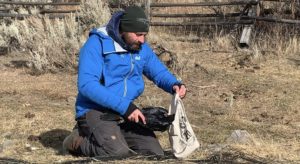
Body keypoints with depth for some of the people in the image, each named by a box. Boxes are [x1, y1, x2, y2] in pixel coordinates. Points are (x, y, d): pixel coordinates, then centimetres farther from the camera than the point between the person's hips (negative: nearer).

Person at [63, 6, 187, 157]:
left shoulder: (141, 48, 7)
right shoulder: (97, 43, -14)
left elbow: (160, 72, 17)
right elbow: (87, 84, -24)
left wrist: (175, 85, -9)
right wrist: (125, 106, -28)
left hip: (126, 112, 7)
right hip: (95, 111, -7)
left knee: (155, 155, -6)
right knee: (120, 155, -31)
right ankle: (80, 142, -1)